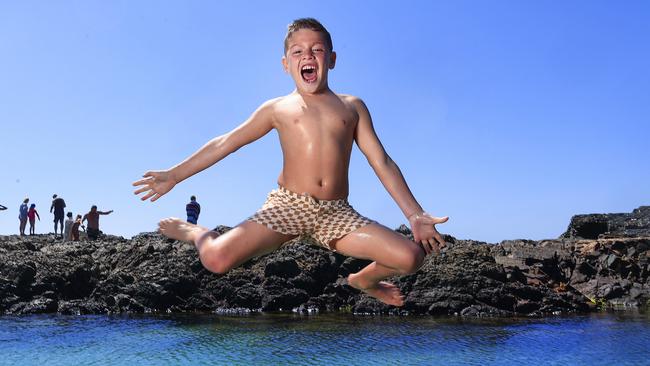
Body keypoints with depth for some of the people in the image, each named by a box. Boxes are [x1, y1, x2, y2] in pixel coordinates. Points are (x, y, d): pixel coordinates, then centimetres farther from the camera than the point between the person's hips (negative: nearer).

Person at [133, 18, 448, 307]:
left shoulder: (352, 107, 13)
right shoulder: (277, 109, 11)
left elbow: (382, 163, 9)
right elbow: (225, 144, 13)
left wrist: (415, 215, 1)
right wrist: (174, 175, 11)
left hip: (337, 214, 2)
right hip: (287, 206, -2)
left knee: (411, 256, -16)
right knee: (216, 259, -24)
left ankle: (363, 280, 20)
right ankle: (196, 233, 16)